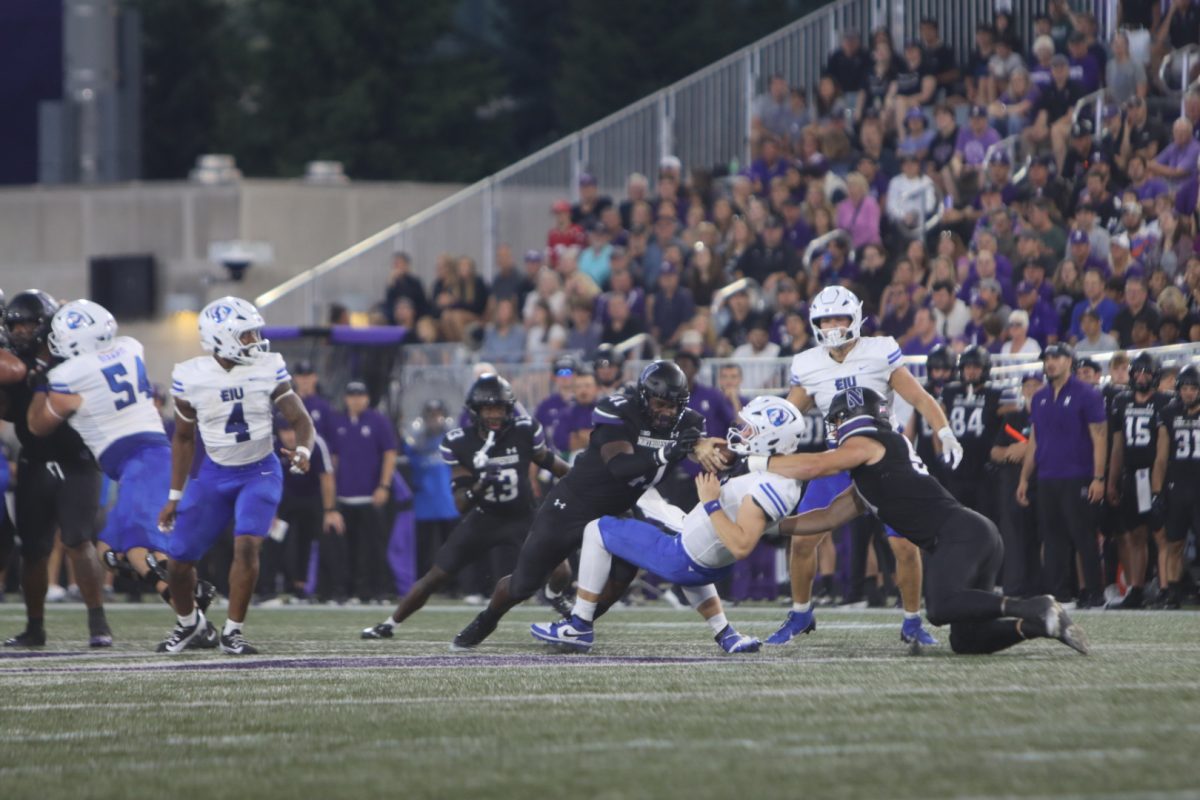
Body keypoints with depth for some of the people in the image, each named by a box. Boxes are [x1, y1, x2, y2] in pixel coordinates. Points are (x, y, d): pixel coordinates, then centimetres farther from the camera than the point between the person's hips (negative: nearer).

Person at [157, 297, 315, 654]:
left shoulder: (268, 369, -12)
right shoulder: (191, 377, -10)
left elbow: (301, 420, -7)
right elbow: (183, 438, 3)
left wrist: (303, 451, -30)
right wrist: (175, 496, 5)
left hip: (260, 473, -1)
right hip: (215, 475, 1)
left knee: (247, 545, -24)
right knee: (178, 560, 2)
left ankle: (232, 632, -9)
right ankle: (189, 622, 32)